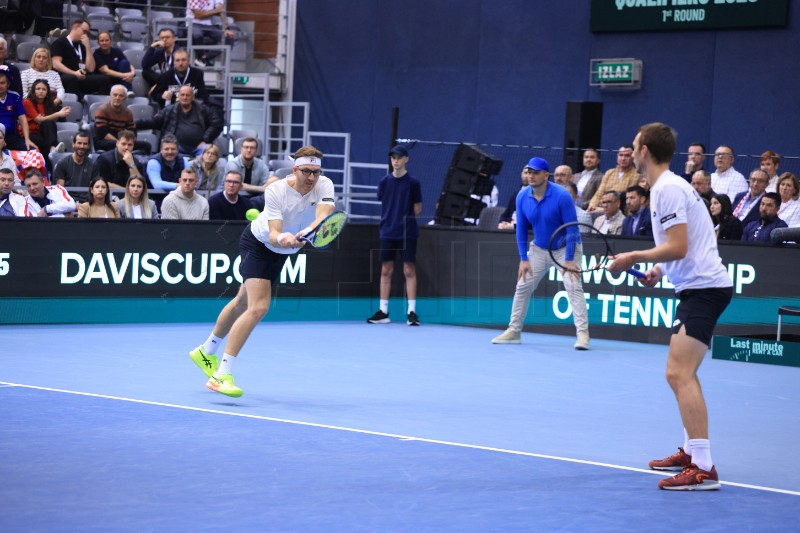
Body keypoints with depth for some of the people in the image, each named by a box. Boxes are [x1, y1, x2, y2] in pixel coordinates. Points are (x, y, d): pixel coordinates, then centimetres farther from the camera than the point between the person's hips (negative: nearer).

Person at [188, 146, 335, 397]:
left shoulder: (324, 186, -20)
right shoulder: (276, 191, -30)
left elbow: (323, 217, -37)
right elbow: (273, 233, -36)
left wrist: (305, 233, -57)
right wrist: (282, 239, -59)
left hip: (280, 252, 6)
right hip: (257, 242, -6)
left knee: (243, 303, 22)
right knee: (258, 308, -23)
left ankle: (206, 352, 44)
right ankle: (221, 375, -22)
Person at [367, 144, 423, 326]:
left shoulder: (413, 182, -2)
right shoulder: (384, 182, 7)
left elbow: (418, 209, 2)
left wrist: (406, 218, -6)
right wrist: (390, 218, 7)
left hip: (407, 233, -3)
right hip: (388, 231, 3)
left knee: (409, 270, -4)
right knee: (386, 271, 5)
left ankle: (411, 312, -2)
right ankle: (383, 311, 10)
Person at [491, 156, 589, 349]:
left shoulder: (562, 196, -24)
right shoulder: (522, 197, -10)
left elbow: (572, 229, -22)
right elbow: (521, 229, -1)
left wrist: (569, 260, -24)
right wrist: (523, 259, -4)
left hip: (566, 248, -5)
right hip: (539, 249, 5)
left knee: (573, 287, -20)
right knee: (522, 287, 4)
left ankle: (582, 333, -20)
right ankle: (514, 331, 16)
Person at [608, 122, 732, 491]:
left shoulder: (667, 189, -14)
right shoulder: (670, 185, 18)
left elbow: (678, 247, -21)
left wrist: (635, 258, -11)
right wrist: (661, 270, 13)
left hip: (703, 287, -11)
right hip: (697, 285, 11)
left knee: (679, 374, -18)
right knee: (681, 374, 21)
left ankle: (703, 469, -23)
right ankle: (691, 452, 32)